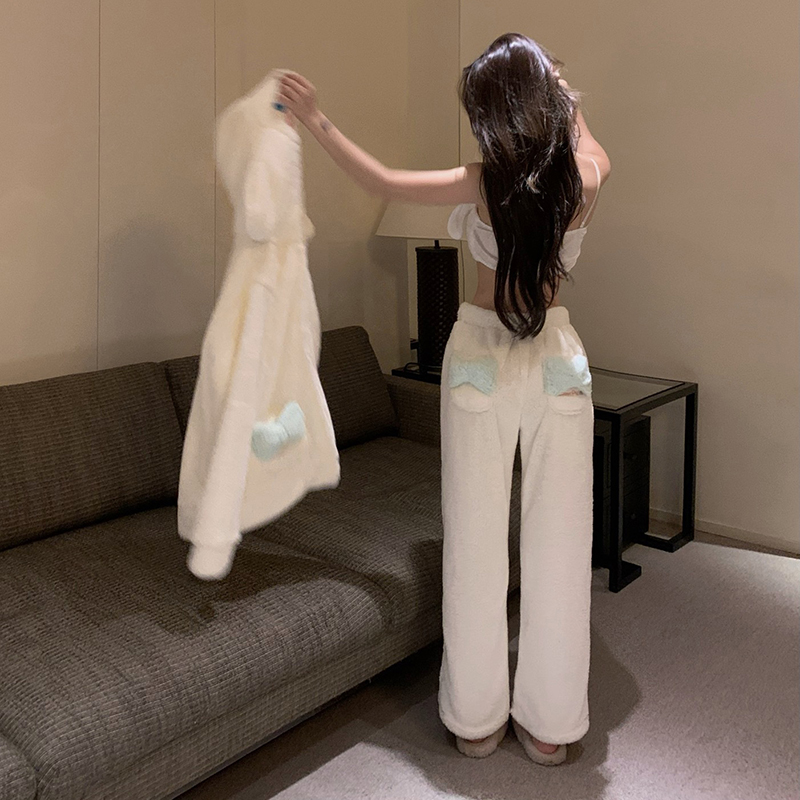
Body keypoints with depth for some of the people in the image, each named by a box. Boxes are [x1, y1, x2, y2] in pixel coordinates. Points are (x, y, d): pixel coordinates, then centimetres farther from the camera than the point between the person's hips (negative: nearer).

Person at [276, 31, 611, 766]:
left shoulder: (483, 184, -14)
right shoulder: (586, 179, -6)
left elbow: (380, 181, -1)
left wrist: (317, 122, 8)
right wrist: (563, 95, 29)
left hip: (481, 359, -2)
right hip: (558, 360, 2)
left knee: (476, 546, 8)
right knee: (558, 546, 8)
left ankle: (476, 719, 21)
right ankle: (551, 725, 19)